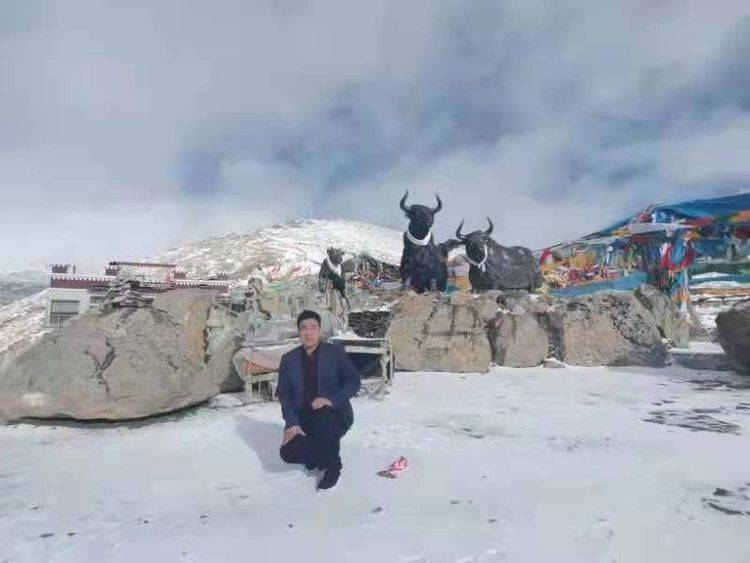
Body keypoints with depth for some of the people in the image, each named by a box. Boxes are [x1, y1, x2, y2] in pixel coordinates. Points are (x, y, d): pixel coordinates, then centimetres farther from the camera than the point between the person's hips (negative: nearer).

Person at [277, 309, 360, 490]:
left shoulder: (336, 353, 0)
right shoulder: (288, 359, 6)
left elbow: (353, 381, -7)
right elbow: (283, 394, 2)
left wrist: (332, 400, -24)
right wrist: (292, 424, -13)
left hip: (334, 413, -2)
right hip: (302, 418, 3)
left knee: (324, 419, -37)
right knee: (289, 453, -22)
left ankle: (332, 467, -10)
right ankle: (318, 453, 13)